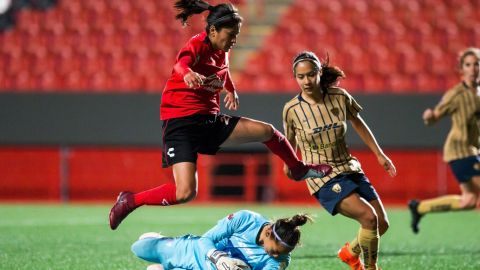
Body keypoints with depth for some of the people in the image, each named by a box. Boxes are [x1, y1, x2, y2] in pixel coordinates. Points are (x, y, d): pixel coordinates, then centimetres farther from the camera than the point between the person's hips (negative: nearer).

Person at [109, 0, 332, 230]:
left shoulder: (221, 52, 8)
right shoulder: (197, 46, -17)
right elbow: (182, 63, -44)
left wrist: (231, 90, 30)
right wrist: (187, 74, -64)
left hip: (210, 121, 8)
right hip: (180, 124, -8)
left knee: (268, 132, 5)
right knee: (185, 192, -21)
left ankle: (299, 169, 32)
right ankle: (129, 201, -3)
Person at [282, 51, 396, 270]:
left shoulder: (340, 97, -6)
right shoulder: (291, 109, -12)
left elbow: (358, 123, 11)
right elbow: (290, 140, 8)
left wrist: (380, 154, 15)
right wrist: (289, 164, 16)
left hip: (349, 169, 5)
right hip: (323, 179, -5)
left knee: (382, 224, 7)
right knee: (369, 217, -24)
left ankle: (350, 252, 36)